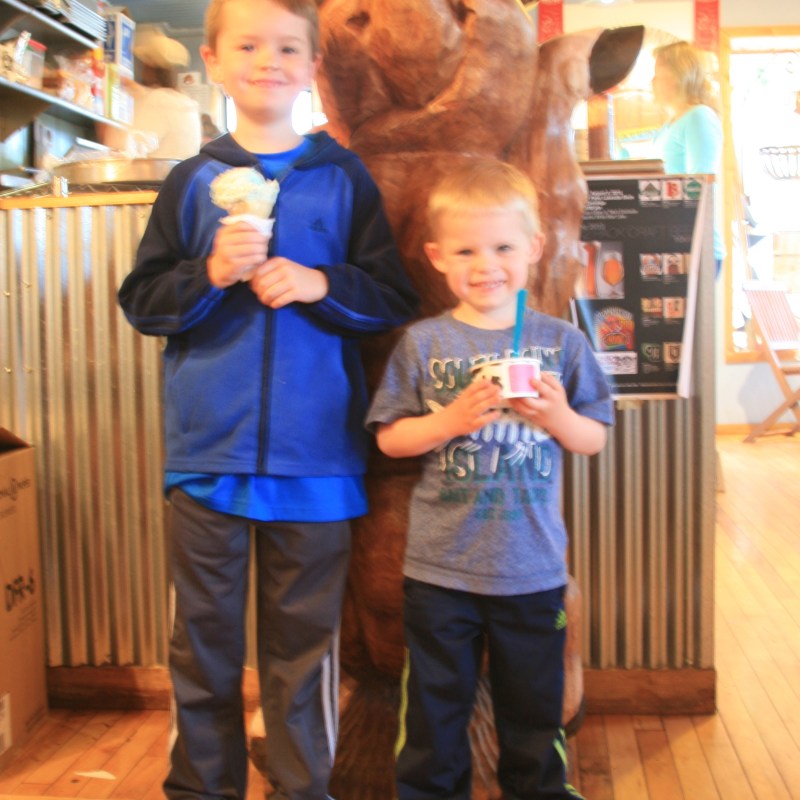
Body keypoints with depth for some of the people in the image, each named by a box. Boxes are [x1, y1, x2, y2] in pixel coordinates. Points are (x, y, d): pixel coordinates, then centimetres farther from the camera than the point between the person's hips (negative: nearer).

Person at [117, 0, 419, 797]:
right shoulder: (193, 180, 7)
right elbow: (141, 301, 6)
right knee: (204, 636, 12)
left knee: (305, 640, 9)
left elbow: (395, 299, 3)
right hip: (208, 453, 1)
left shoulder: (343, 178, 5)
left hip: (314, 455, -1)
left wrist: (320, 284, -13)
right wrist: (211, 273, -11)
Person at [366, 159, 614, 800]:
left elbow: (594, 439, 5)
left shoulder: (561, 341, -1)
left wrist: (557, 416, -16)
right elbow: (389, 437, -1)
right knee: (435, 705, 14)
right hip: (440, 566, 0)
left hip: (534, 569, 1)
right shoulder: (423, 343, -3)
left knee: (534, 704, 17)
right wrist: (452, 419, -17)